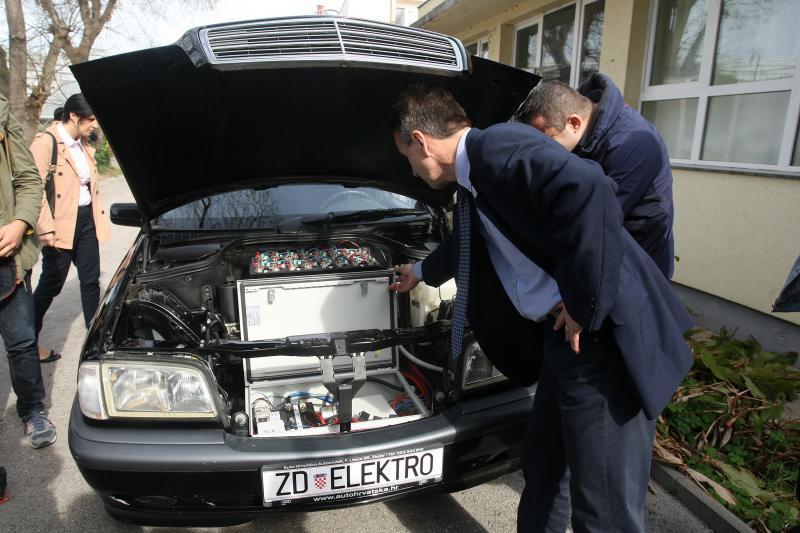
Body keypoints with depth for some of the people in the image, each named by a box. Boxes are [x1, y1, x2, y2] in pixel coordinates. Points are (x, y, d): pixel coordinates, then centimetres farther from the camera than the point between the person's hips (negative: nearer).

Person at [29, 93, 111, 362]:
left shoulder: (83, 145, 12)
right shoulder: (46, 142, -13)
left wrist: (99, 216, 15)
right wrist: (46, 229, -21)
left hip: (87, 221, 7)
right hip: (61, 226, -7)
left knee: (91, 280, 11)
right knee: (51, 284, 5)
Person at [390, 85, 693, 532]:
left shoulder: (498, 146, -16)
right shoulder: (475, 178, 16)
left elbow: (589, 189, -33)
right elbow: (465, 244, 36)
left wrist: (583, 303, -24)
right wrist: (421, 273, 53)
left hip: (607, 341, -10)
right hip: (562, 339, 10)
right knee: (542, 467, 24)